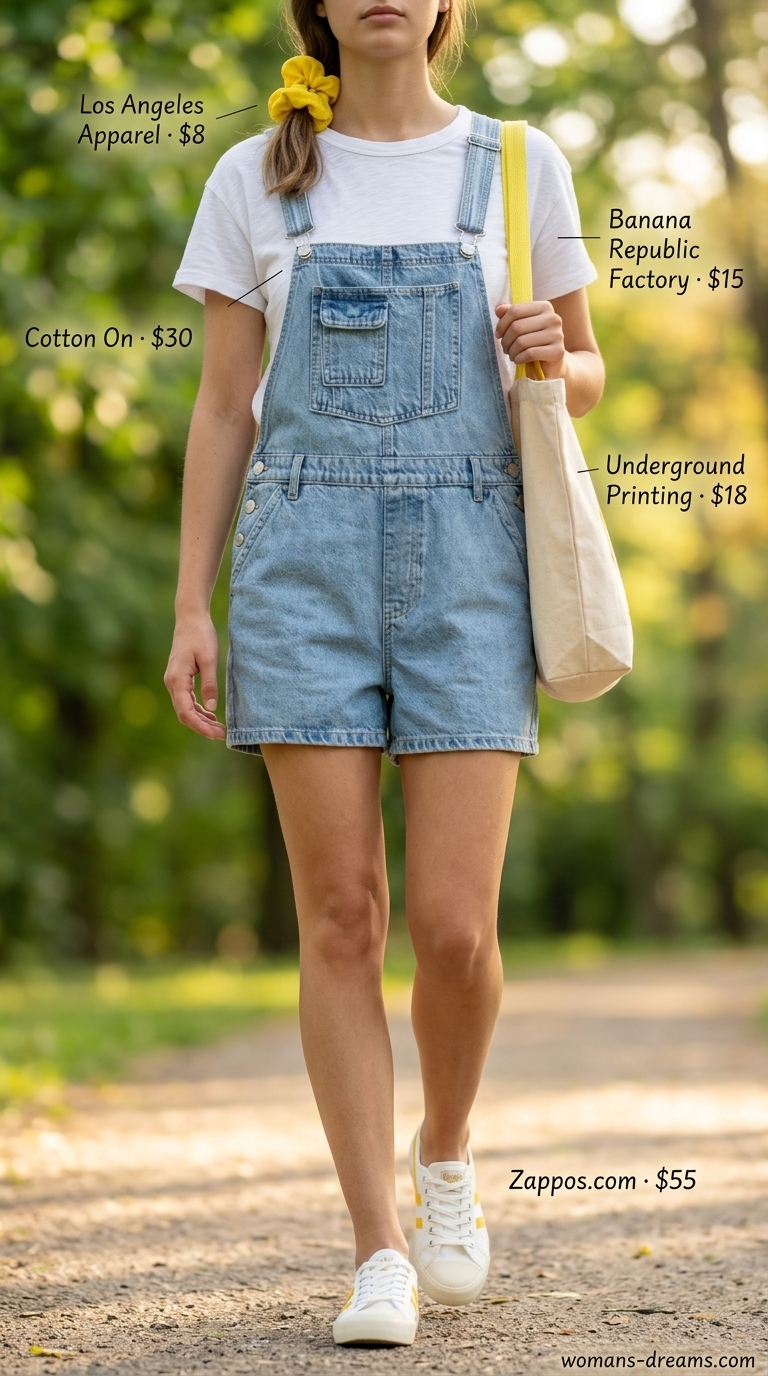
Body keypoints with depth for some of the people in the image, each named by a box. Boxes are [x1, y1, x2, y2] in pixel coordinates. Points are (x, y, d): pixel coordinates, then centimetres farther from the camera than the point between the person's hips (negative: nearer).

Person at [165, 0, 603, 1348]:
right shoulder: (256, 181, 8)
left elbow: (584, 374, 17)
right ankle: (378, 1254, 5)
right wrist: (191, 609, 1)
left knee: (454, 929, -7)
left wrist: (550, 358, -8)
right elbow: (221, 408, 8)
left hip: (465, 557, 0)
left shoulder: (518, 166, 8)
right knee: (341, 919, -4)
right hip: (303, 557, 0)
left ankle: (445, 1153, 24)